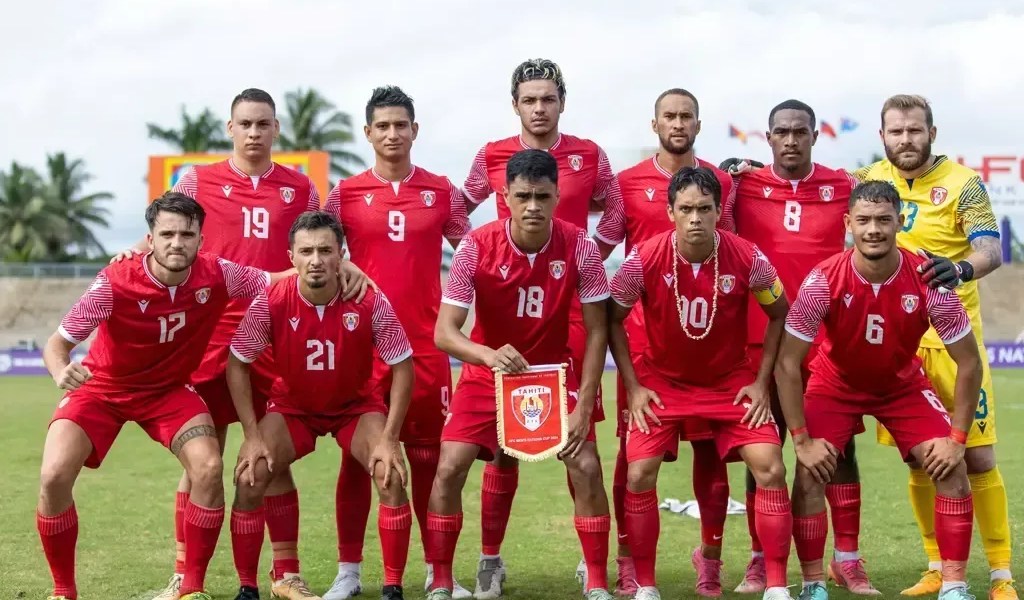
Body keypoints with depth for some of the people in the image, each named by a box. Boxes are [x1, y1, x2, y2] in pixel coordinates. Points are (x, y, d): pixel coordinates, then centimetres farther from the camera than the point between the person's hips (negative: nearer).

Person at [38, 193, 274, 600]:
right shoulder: (114, 283, -27)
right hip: (102, 387, -2)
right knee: (54, 477, -20)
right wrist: (62, 372, -45)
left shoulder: (217, 276, -20)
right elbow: (58, 342, -22)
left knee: (208, 468, -22)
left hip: (169, 389, 2)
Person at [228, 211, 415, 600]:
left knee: (392, 476, -20)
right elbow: (237, 364, -12)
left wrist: (389, 439, -20)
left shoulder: (370, 303, -26)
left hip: (356, 404, -1)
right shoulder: (271, 302, -24)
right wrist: (252, 434, -17)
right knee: (250, 478, -15)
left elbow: (402, 367, -15)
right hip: (292, 405, 1)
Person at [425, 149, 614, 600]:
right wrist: (488, 354, -44)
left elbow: (596, 331, -11)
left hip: (555, 370, 0)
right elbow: (444, 332, -22)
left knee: (586, 467, -13)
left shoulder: (579, 247, -18)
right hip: (488, 371, 0)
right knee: (449, 468, -12)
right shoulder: (476, 248, -21)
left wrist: (584, 405, -18)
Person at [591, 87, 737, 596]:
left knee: (709, 446, 4)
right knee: (634, 446, 0)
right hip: (642, 331, -1)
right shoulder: (628, 183, 4)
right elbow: (600, 247, 9)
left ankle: (711, 558, 14)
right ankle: (628, 559, 9)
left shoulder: (722, 182, 8)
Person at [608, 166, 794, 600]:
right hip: (663, 379, 0)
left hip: (732, 380, 0)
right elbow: (612, 320, -4)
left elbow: (779, 315, -1)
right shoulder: (643, 261, -20)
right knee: (639, 473, -12)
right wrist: (633, 388, -9)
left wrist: (761, 382, -6)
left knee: (770, 468, -13)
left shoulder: (748, 259, -19)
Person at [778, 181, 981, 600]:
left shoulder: (928, 280, -26)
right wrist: (802, 439, -23)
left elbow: (969, 364, -15)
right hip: (834, 384, -1)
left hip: (903, 385, 1)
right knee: (810, 473, -16)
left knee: (952, 468, -13)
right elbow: (787, 364, -22)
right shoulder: (824, 280, -29)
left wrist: (956, 438, -19)